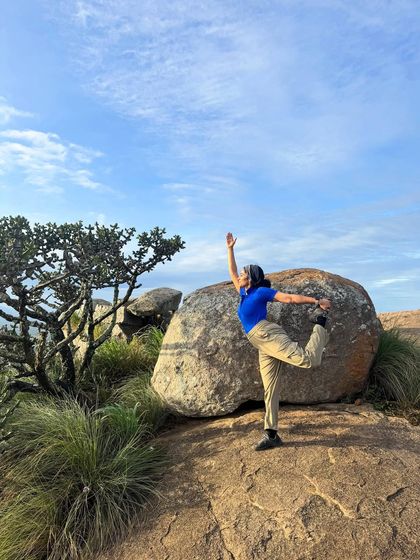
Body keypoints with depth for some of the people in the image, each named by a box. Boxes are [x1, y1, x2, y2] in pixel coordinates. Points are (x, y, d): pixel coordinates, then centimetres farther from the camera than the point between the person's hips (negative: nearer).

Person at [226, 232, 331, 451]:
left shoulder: (261, 291, 4)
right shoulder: (244, 294, 24)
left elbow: (290, 298, 2)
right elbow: (232, 272, 33)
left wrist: (316, 301, -2)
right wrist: (230, 249, 34)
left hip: (268, 334, -7)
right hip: (262, 346, 7)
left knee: (307, 360, -24)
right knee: (270, 390, 4)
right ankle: (271, 434, 6)